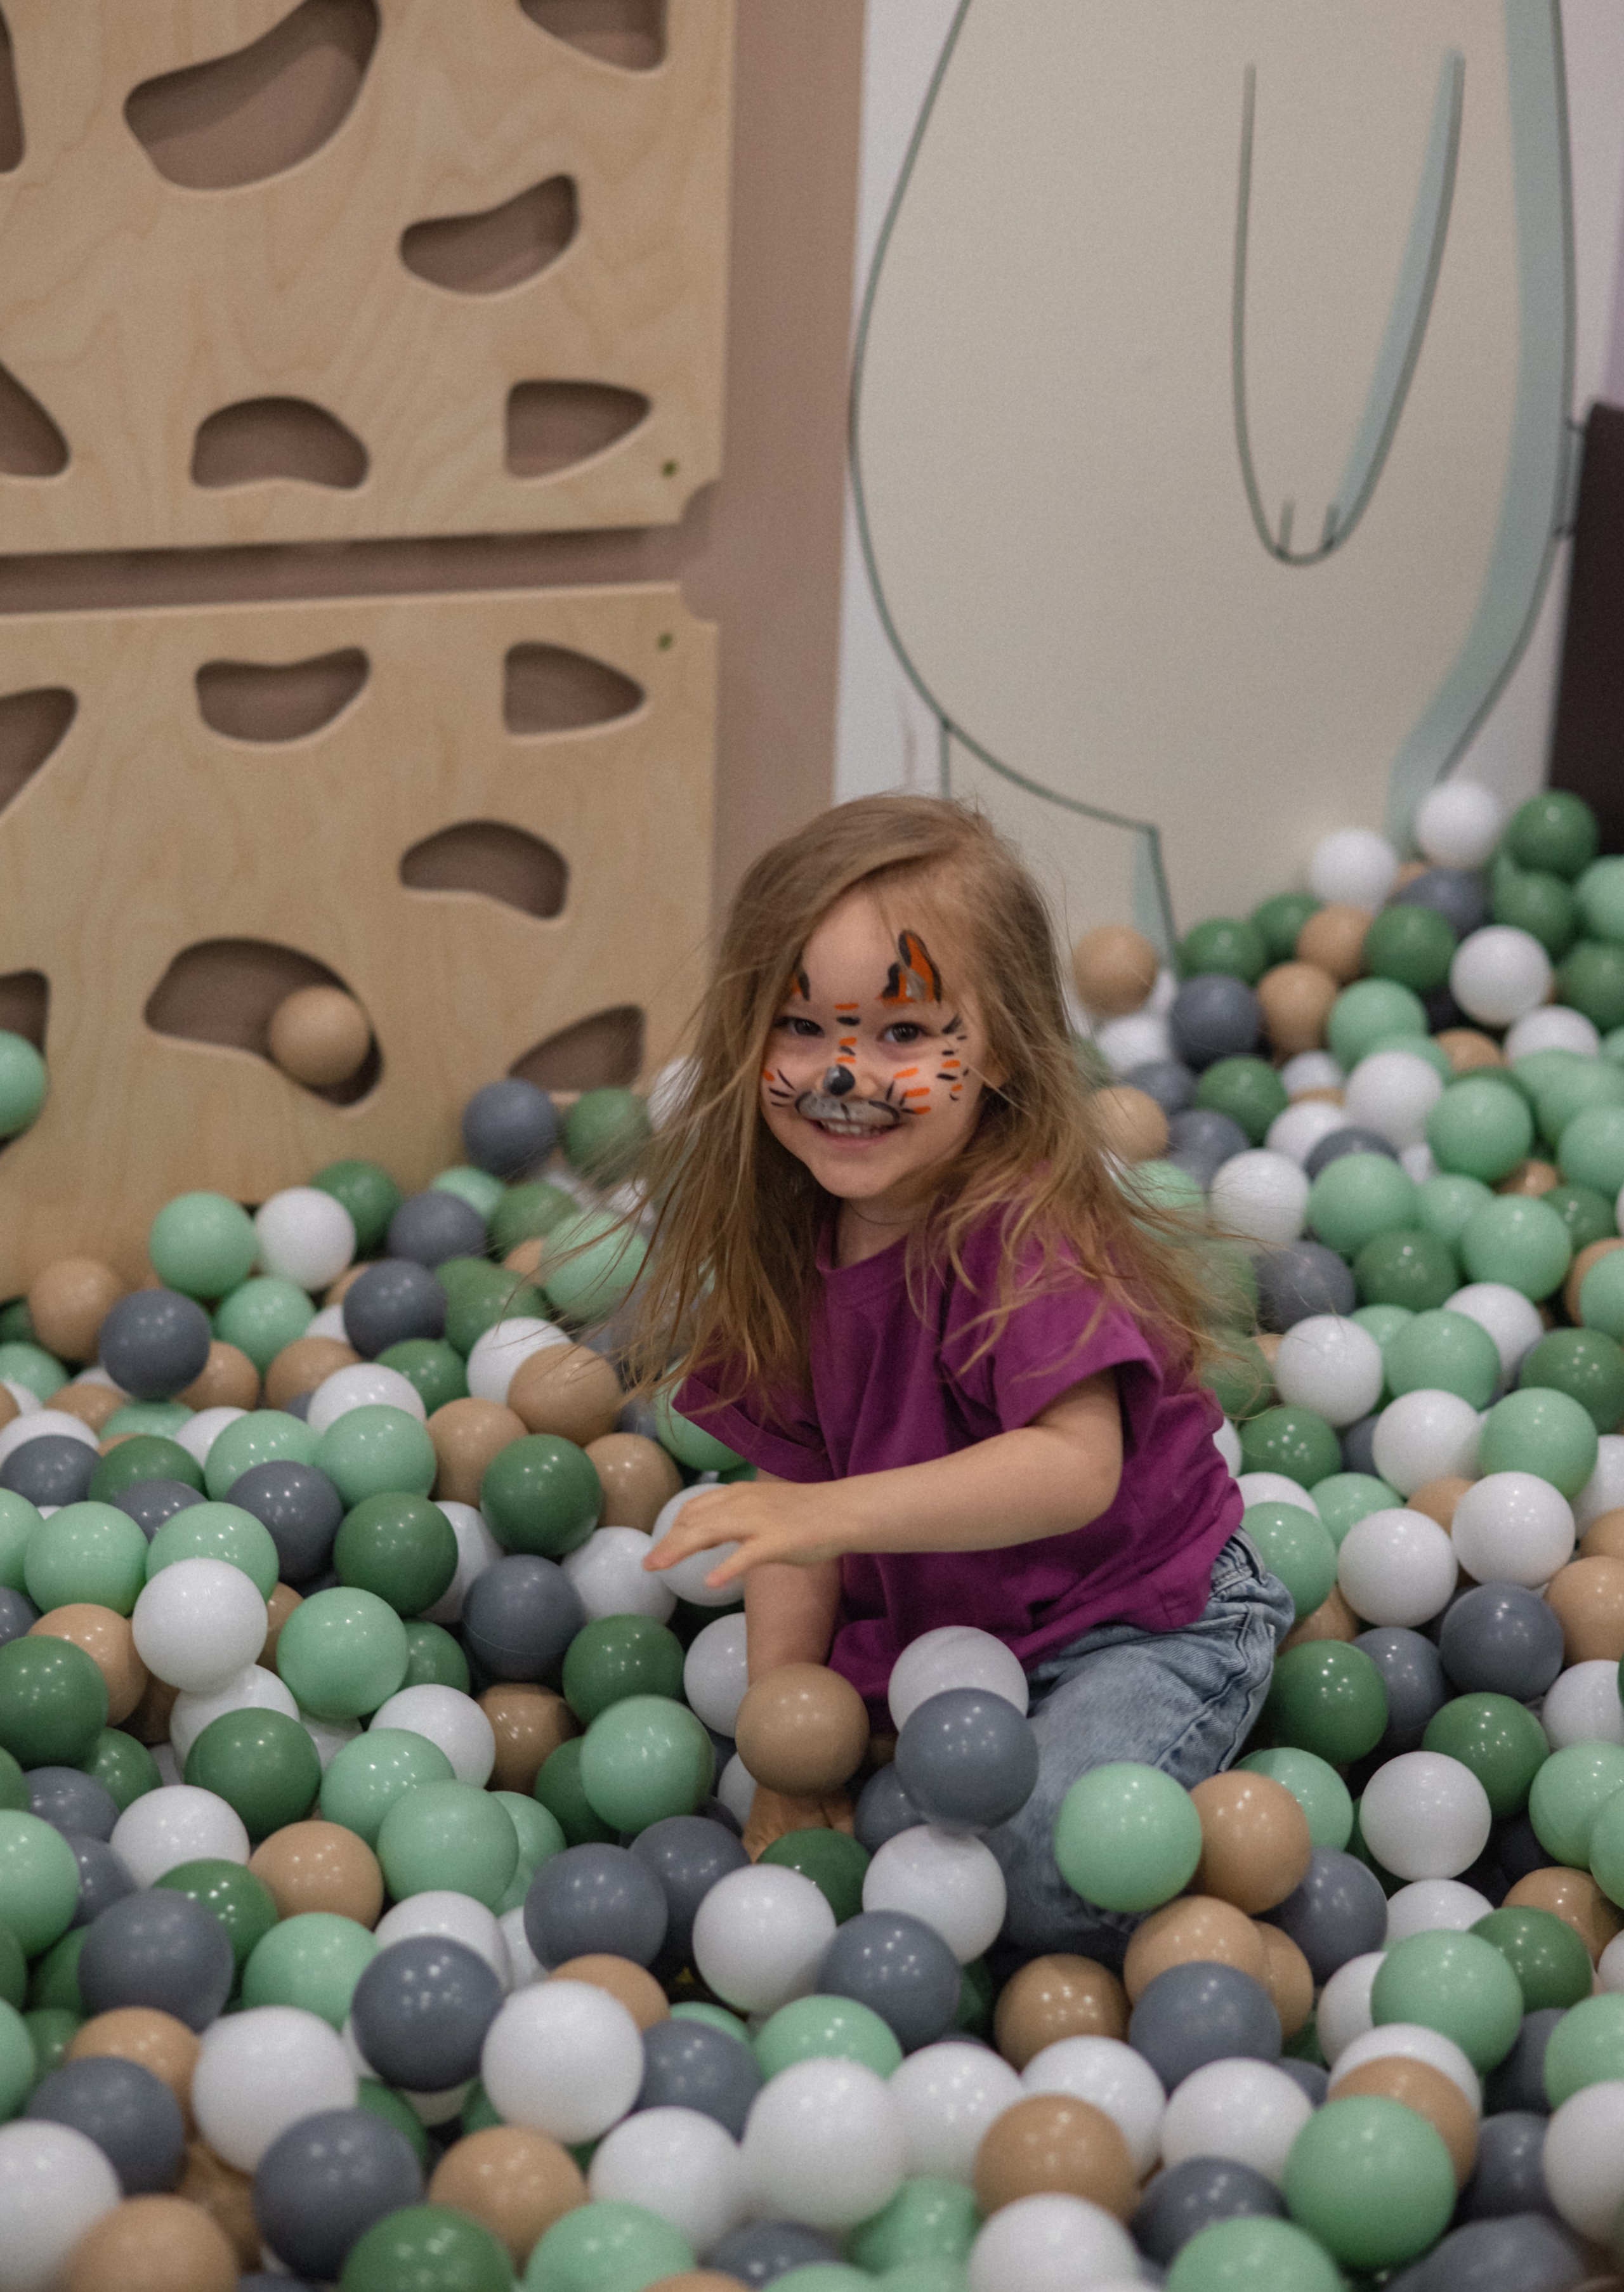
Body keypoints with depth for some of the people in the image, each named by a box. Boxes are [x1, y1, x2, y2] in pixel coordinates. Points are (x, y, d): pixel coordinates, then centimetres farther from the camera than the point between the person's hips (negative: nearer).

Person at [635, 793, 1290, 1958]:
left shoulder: (1021, 1231, -24)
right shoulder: (795, 1242, -1)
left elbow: (1077, 1468, -38)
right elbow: (798, 1507, 0)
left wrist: (841, 1512, -48)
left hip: (1143, 1625, -8)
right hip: (934, 1625, 8)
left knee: (1044, 1863, -27)